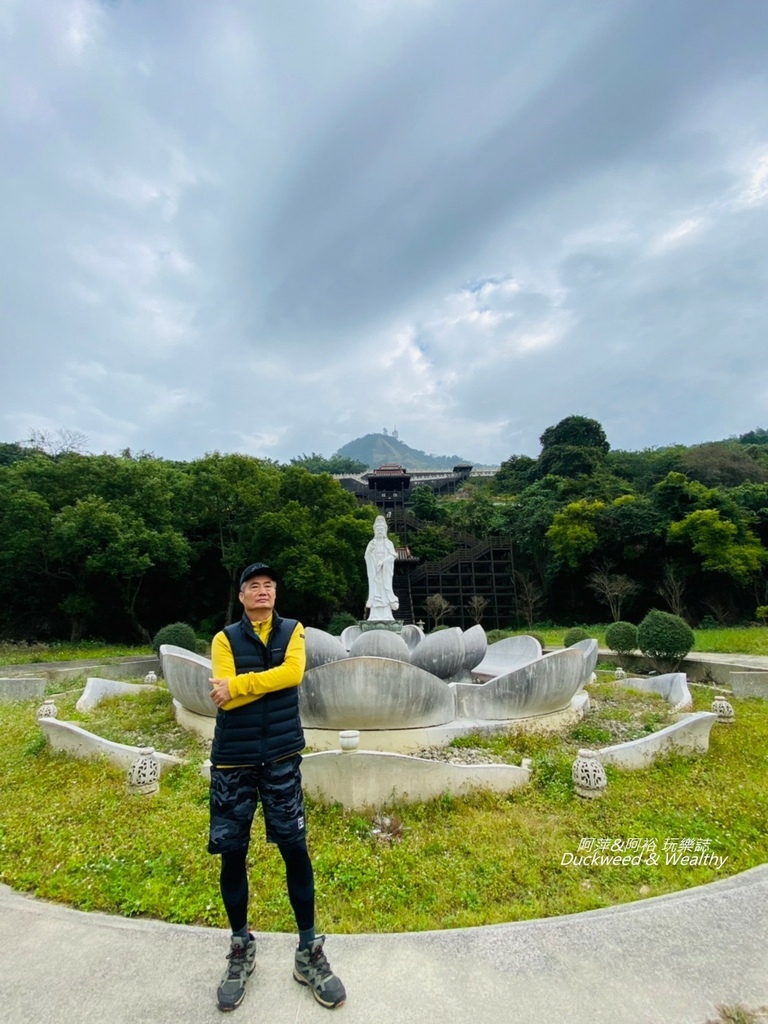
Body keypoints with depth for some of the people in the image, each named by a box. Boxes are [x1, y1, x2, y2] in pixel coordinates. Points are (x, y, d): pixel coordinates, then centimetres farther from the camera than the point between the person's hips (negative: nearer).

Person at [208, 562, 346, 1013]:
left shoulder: (292, 631, 2)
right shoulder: (225, 639, -1)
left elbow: (294, 672, -17)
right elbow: (224, 699, -12)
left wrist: (238, 684, -15)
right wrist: (271, 679, -14)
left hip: (282, 758, 0)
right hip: (233, 761, 0)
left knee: (295, 848, 5)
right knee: (232, 854, 10)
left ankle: (309, 951, 24)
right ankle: (241, 947, 33)